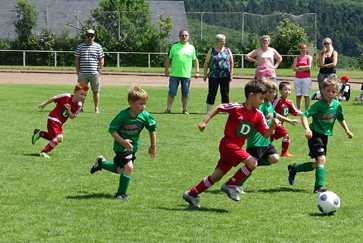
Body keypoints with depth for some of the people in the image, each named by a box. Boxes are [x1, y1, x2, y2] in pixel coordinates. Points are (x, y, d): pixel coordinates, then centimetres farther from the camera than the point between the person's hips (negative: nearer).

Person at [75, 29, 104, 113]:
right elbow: (77, 60, 8)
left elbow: (101, 60, 7)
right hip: (83, 74, 0)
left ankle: (96, 108, 12)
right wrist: (78, 72, 2)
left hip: (95, 73, 0)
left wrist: (99, 71, -3)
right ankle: (80, 107, 9)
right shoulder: (80, 47, 6)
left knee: (96, 91, 5)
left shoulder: (98, 47, 6)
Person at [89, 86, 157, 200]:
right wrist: (122, 141, -31)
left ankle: (101, 162, 44)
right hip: (121, 146, -6)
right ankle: (122, 193, -3)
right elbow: (112, 129, -19)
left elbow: (152, 129, 0)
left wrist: (153, 146, 5)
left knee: (120, 170, 17)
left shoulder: (145, 116, -16)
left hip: (133, 146, 6)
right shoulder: (123, 115, -26)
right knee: (128, 167, -20)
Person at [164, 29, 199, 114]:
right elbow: (168, 59, 9)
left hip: (186, 75, 1)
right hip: (174, 74, -1)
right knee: (172, 93, 0)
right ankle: (168, 108, 6)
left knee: (185, 94, 6)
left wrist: (197, 71, 7)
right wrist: (166, 69, 3)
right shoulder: (174, 46, 5)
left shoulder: (191, 47, 8)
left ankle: (185, 110, 14)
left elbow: (195, 60, 13)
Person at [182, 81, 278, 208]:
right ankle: (231, 185, -7)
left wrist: (273, 126, -15)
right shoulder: (236, 108, -14)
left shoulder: (258, 115, 4)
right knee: (252, 162, -21)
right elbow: (218, 108, -2)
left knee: (216, 176, 10)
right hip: (228, 144, -7)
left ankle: (191, 194, 22)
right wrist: (204, 122, -7)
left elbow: (266, 134, 4)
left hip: (237, 147, 7)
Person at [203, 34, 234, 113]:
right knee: (212, 93, -2)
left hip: (225, 76, 2)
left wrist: (231, 73, 4)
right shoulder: (212, 51, 6)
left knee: (225, 93, 4)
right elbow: (206, 63, 7)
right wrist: (205, 74, 2)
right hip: (214, 76, -2)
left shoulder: (227, 51, 10)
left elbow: (231, 63, 12)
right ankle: (209, 110, 1)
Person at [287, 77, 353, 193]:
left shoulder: (337, 105, 1)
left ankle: (294, 169, 31)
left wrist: (347, 130, 16)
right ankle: (319, 186, -15)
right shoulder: (319, 105, -17)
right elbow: (305, 116, -23)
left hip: (325, 135, 7)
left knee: (318, 164, 13)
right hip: (315, 134, -7)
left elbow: (341, 119, 20)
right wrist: (307, 128, -37)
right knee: (321, 159, -20)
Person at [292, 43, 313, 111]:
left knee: (306, 95, -3)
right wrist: (304, 68, -10)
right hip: (298, 78, 3)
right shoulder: (297, 58, 12)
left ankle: (307, 110, 0)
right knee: (298, 95, 1)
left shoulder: (309, 57, 5)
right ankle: (298, 110, 4)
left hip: (306, 78, -3)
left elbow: (309, 67, -8)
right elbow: (294, 68, 0)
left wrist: (300, 67, -4)